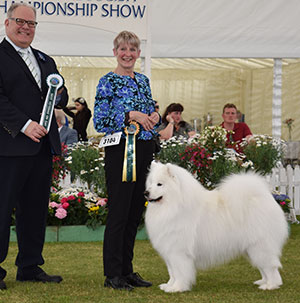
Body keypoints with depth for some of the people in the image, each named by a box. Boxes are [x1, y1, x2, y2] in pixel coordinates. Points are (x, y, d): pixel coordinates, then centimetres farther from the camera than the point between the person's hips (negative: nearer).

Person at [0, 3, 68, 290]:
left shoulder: (46, 61, 21)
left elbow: (61, 99, 22)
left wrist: (60, 94, -1)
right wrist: (24, 125, -21)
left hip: (43, 146, 7)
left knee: (36, 209, 11)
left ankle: (30, 267, 20)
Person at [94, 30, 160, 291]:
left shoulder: (143, 80, 14)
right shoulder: (108, 82, -6)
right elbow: (100, 122, -12)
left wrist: (155, 116, -1)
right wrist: (131, 115, -20)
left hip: (145, 151, 7)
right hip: (121, 151, -7)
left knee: (135, 213, 10)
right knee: (119, 212, -6)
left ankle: (127, 269, 18)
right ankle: (112, 274, 1)